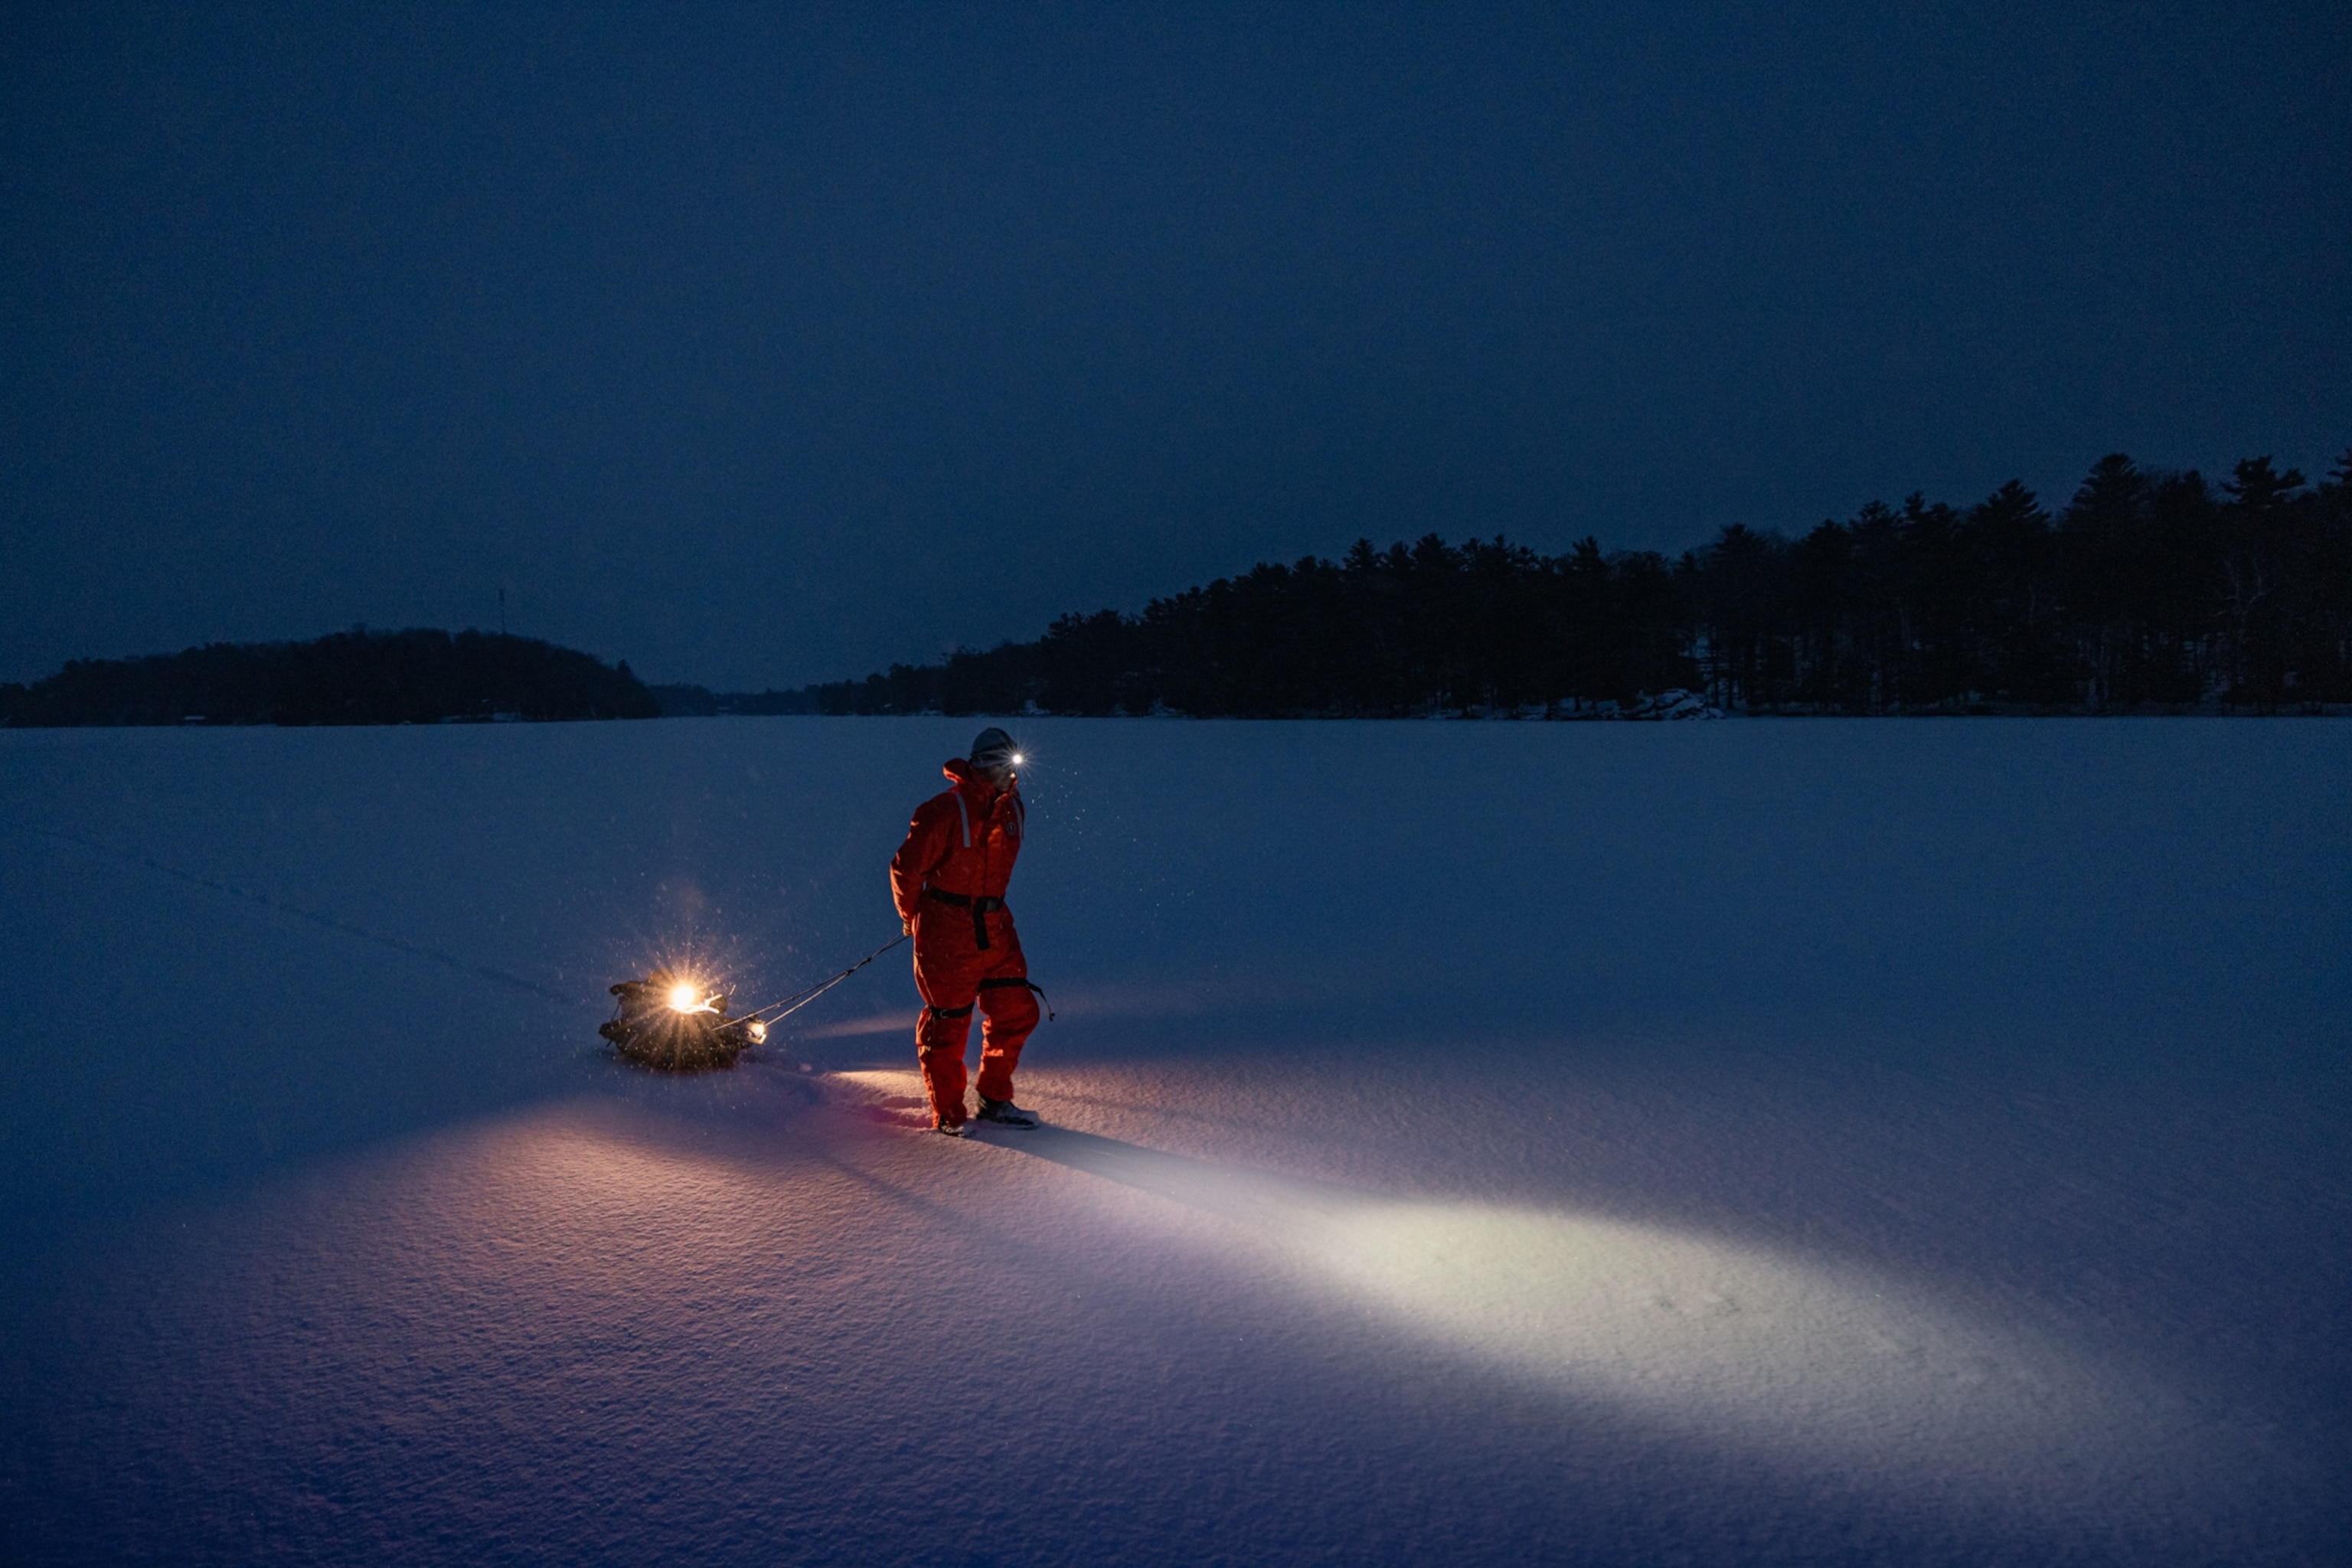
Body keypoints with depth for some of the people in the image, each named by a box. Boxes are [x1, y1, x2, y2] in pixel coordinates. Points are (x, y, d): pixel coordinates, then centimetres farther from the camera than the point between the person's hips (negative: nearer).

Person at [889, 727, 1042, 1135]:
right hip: (947, 933, -7)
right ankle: (947, 1113, 17)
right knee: (948, 1022, 2)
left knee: (1017, 1011, 6)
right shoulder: (946, 809, -16)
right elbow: (906, 868, -10)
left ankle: (995, 1099, 23)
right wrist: (913, 917, 3)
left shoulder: (1012, 809, 7)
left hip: (994, 928, 7)